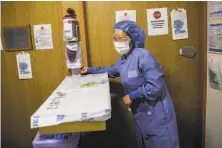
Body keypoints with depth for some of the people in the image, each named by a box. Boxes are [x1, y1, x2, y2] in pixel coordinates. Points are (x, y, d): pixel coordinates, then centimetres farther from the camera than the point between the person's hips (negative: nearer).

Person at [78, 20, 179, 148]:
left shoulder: (143, 55, -23)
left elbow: (156, 86, -28)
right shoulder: (123, 58, 6)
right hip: (140, 112, 9)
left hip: (156, 113, -8)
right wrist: (89, 70, 26)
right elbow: (112, 71, 26)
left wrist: (132, 96, -18)